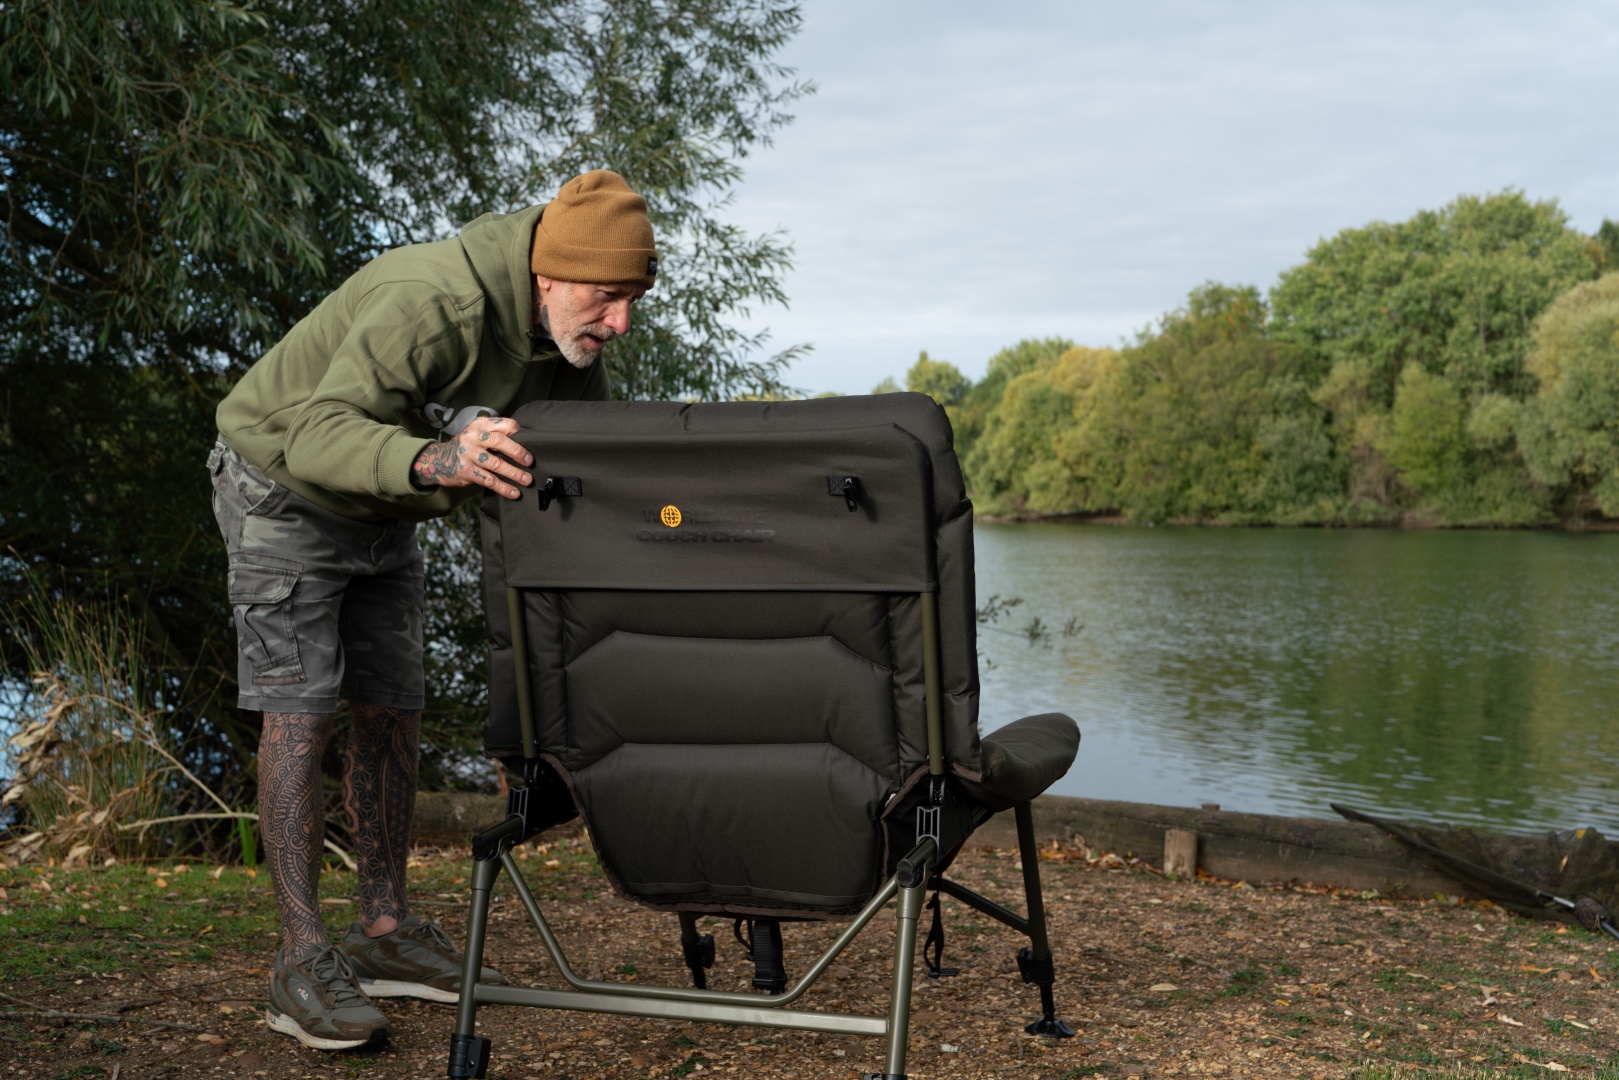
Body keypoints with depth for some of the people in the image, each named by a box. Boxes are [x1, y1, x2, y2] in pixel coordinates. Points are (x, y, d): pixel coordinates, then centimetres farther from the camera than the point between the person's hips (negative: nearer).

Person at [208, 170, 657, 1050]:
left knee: (391, 713, 5)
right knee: (299, 712, -12)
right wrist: (434, 462, -64)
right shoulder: (430, 303, -37)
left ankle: (385, 930, 14)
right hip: (285, 492, -7)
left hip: (382, 513, 7)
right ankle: (303, 963, -11)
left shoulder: (563, 331, -11)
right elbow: (320, 432, -46)